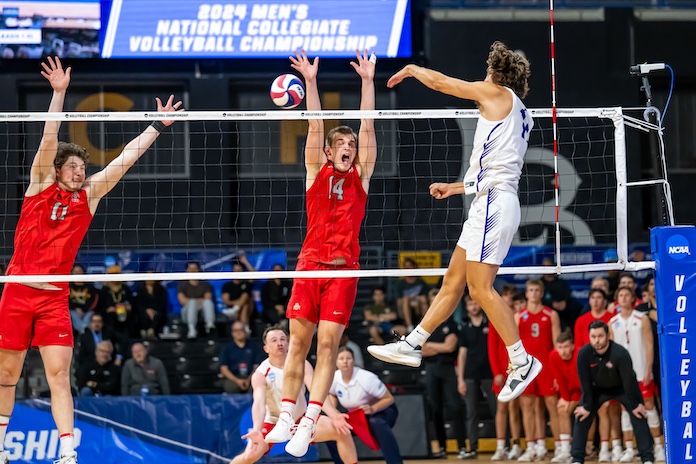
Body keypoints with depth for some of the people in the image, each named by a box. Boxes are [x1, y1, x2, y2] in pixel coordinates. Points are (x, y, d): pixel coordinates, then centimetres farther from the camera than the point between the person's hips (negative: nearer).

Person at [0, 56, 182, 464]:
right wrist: (59, 93, -14)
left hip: (55, 298, 1)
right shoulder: (40, 186, 4)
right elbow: (49, 139, -6)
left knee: (59, 375, -7)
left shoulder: (89, 196, 9)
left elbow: (125, 159, 8)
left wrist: (158, 127, 8)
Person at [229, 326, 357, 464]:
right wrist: (256, 430, -56)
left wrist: (334, 416, -44)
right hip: (273, 422, -3)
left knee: (342, 431, -16)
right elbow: (259, 403, -35)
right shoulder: (260, 374, -20)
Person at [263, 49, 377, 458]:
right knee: (299, 341, -1)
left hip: (344, 268, -1)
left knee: (328, 343, -7)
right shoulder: (317, 172, 10)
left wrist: (368, 81, -1)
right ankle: (286, 417, 4)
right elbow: (316, 126, 2)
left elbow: (368, 127, 4)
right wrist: (311, 82, -4)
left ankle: (309, 424, -10)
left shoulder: (361, 175, 10)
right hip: (311, 263, 1)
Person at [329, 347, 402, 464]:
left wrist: (372, 409, -38)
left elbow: (389, 399, -21)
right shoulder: (334, 378, -12)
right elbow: (333, 395, 13)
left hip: (382, 411, -7)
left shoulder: (366, 378, -28)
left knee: (377, 423, -41)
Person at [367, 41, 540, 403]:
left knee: (480, 287, -12)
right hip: (490, 201, 10)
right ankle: (412, 345, 16)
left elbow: (441, 82, 3)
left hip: (493, 201, -10)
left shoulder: (499, 94, -2)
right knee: (453, 281, 12)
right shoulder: (516, 115, 22)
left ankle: (522, 361, -11)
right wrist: (455, 188, 33)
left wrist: (411, 69, 22)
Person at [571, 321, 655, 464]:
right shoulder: (584, 353, -27)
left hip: (621, 388, -2)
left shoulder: (620, 353, -34)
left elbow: (629, 380, -24)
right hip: (597, 388, 2)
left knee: (639, 415, -15)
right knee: (582, 417, -10)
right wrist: (586, 406, -12)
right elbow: (585, 382, -17)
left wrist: (635, 404, -18)